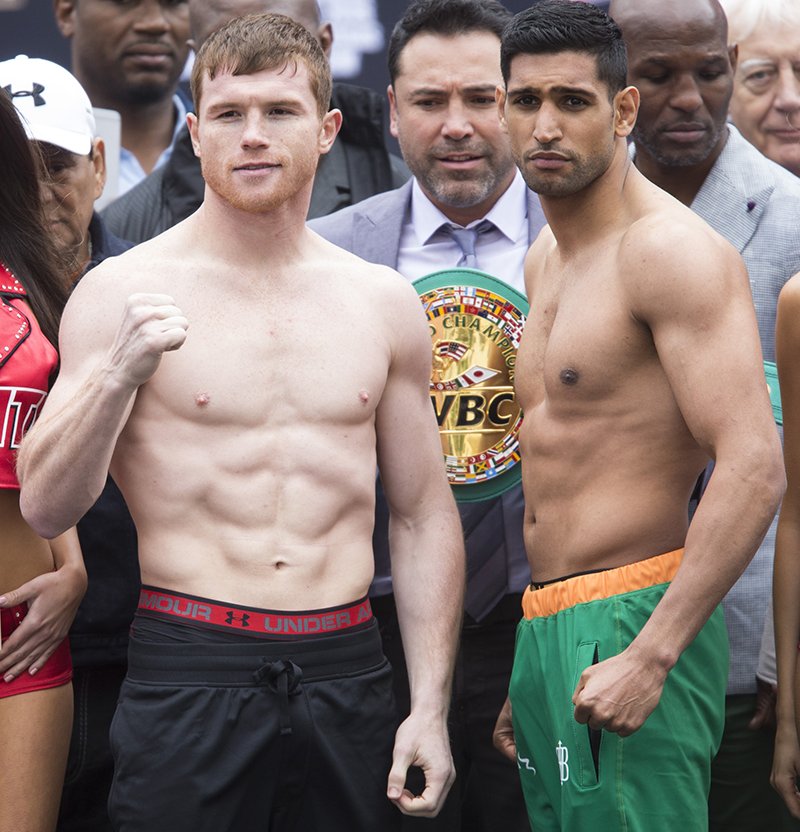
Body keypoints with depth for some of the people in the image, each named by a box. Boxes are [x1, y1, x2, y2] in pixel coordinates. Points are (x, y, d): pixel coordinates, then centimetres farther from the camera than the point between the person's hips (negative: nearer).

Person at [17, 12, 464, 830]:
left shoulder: (382, 302, 9)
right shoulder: (123, 292, -2)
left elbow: (422, 515, 13)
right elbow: (45, 508, -7)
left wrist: (430, 707, 7)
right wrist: (117, 374, -23)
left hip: (347, 674, 3)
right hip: (189, 672, -3)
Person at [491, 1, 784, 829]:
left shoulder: (672, 251, -12)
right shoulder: (547, 260, 16)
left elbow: (753, 469, -21)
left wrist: (651, 657, -26)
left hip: (632, 621, -9)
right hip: (548, 631, 9)